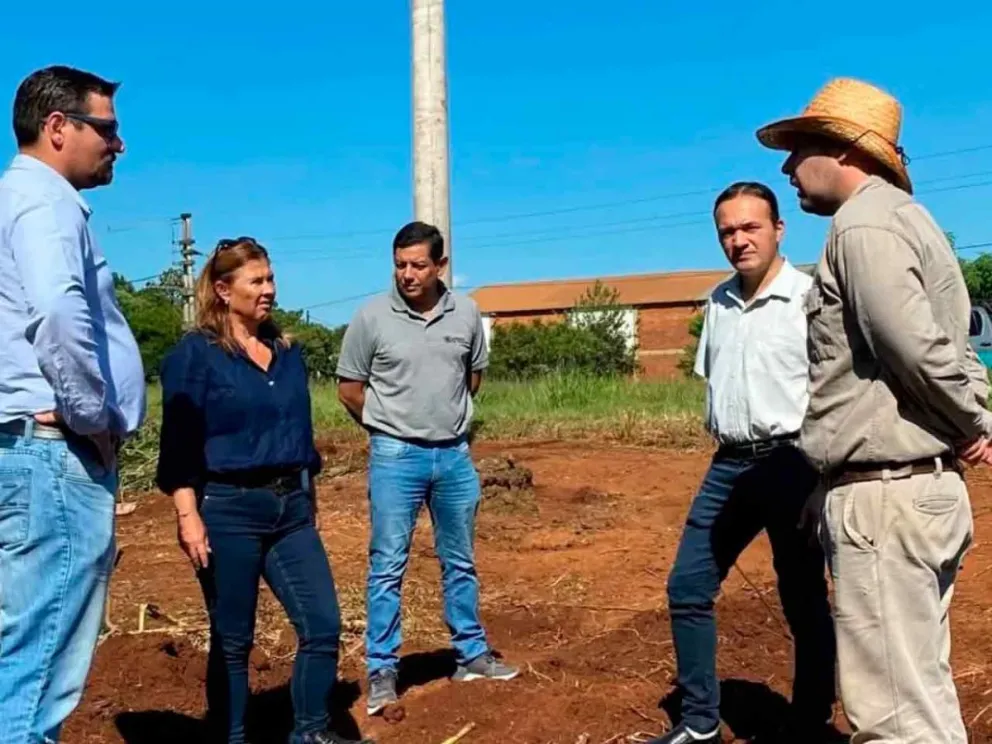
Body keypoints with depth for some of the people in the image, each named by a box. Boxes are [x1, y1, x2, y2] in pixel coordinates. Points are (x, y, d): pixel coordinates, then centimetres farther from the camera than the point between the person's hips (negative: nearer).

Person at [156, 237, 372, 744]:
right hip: (227, 511, -6)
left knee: (323, 625, 3)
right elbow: (179, 442, -9)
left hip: (291, 507, 6)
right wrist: (188, 516, -16)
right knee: (232, 640, 6)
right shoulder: (195, 353, -6)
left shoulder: (287, 351, 12)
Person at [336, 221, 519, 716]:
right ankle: (382, 671, 11)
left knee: (460, 561, 14)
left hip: (454, 454, 3)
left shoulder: (466, 313, 1)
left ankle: (471, 655, 29)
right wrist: (391, 428, 5)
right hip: (395, 457, -3)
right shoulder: (371, 317, -8)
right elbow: (349, 387, 0)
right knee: (387, 566, 1)